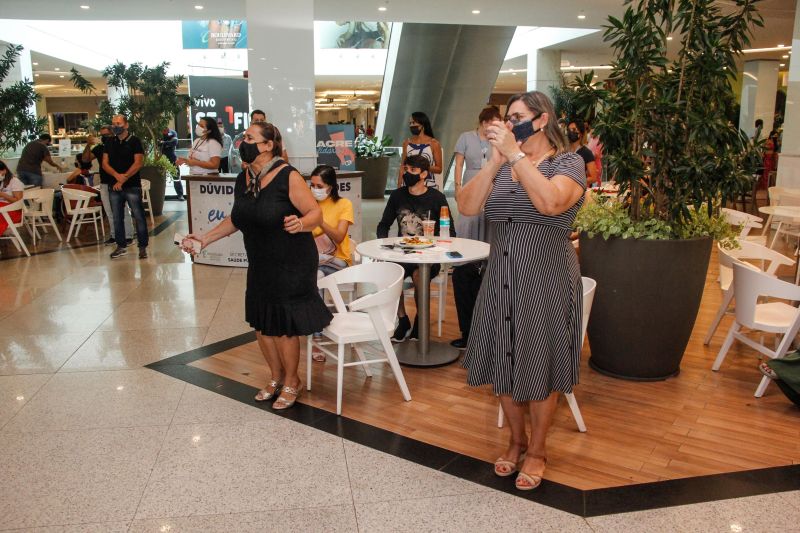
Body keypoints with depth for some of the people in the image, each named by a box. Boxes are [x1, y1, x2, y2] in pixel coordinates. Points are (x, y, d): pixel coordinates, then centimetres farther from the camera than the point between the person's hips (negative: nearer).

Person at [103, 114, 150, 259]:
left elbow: (138, 163, -9)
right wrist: (117, 175, -13)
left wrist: (123, 179, -13)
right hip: (115, 186, 5)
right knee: (117, 218, 9)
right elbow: (105, 163, 7)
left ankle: (142, 247, 2)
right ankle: (121, 246, 19)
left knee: (138, 217, -5)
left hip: (132, 186, -5)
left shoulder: (134, 141, -1)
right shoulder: (109, 143, 12)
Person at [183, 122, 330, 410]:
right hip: (259, 265, 7)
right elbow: (236, 219, 15)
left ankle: (291, 382, 26)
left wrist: (301, 224, -39)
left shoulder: (288, 176, -18)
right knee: (261, 324, 15)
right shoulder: (243, 179, 3)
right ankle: (276, 377, 37)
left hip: (291, 265, -7)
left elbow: (316, 212, -18)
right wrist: (206, 238, 10)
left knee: (284, 326, 2)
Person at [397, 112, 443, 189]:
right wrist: (399, 186, 4)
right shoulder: (406, 143, 9)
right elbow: (403, 167, 10)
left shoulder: (434, 143, -1)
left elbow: (439, 169, 0)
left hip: (428, 186, -3)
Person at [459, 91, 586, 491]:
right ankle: (516, 440, 35)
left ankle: (537, 449, 28)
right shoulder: (501, 167, 8)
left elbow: (549, 202, -27)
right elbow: (467, 206, -6)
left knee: (539, 367, 8)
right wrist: (495, 161, -13)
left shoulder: (569, 162, -6)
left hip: (546, 281, -4)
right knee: (505, 364, 13)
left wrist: (514, 153, -24)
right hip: (501, 279, 5)